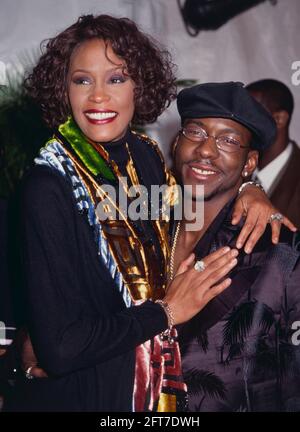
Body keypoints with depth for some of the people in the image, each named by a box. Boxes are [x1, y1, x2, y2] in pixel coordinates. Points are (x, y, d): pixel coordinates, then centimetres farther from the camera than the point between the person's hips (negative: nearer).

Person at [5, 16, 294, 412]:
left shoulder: (144, 155, -4)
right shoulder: (49, 186, -21)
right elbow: (58, 346, -26)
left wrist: (247, 189, -4)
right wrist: (166, 311, -16)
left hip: (159, 389, 6)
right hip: (82, 395, -6)